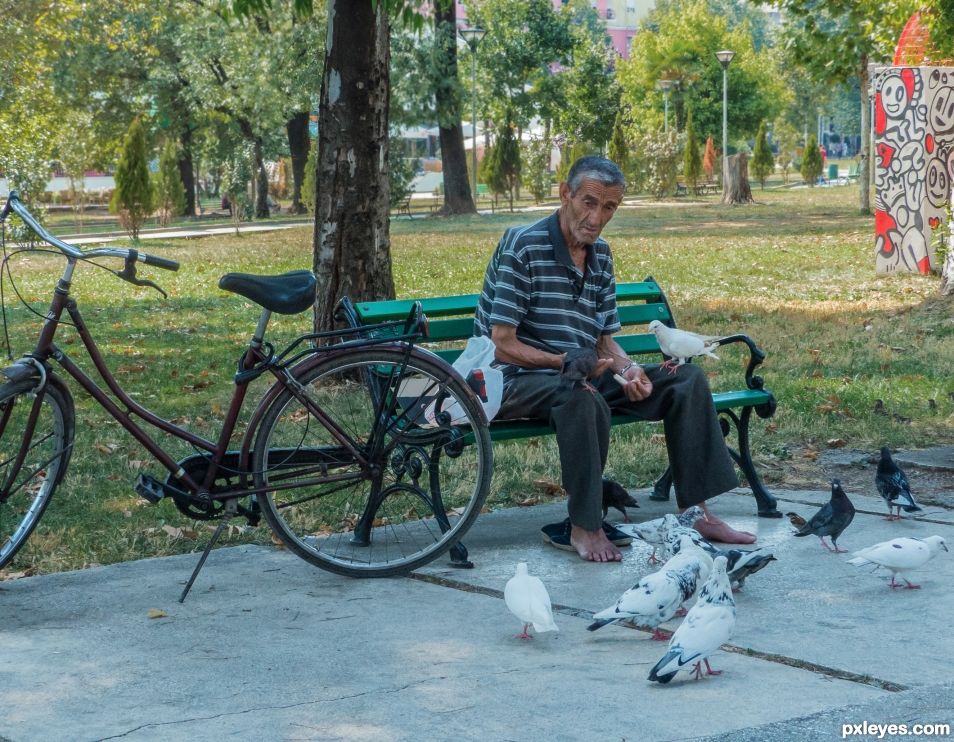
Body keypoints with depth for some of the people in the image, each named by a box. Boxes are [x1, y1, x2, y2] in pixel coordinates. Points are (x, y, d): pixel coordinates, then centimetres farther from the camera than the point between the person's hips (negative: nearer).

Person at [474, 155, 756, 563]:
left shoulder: (601, 255, 9)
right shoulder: (523, 247, -16)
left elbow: (605, 340, 13)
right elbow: (503, 346, -19)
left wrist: (629, 369, -9)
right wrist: (568, 362, -30)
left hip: (582, 376, 8)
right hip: (517, 381, -8)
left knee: (688, 379, -2)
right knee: (583, 398, -41)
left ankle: (695, 511, -1)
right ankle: (583, 526, -28)